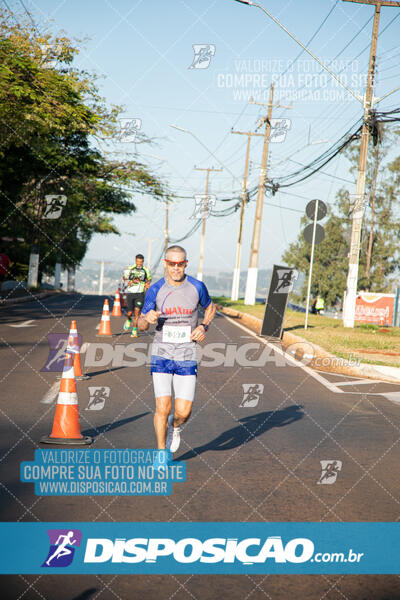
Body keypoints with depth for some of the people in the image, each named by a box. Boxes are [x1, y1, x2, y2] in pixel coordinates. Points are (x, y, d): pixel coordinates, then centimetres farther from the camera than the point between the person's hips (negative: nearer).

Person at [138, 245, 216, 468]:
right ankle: (161, 452, 13)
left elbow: (210, 307, 19)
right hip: (162, 355, 0)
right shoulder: (155, 290, -2)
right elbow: (141, 326, 3)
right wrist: (147, 319, -21)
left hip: (187, 357, 0)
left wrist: (204, 326, 0)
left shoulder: (197, 287, -2)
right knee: (163, 407, -9)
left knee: (184, 411, -6)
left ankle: (175, 426, 32)